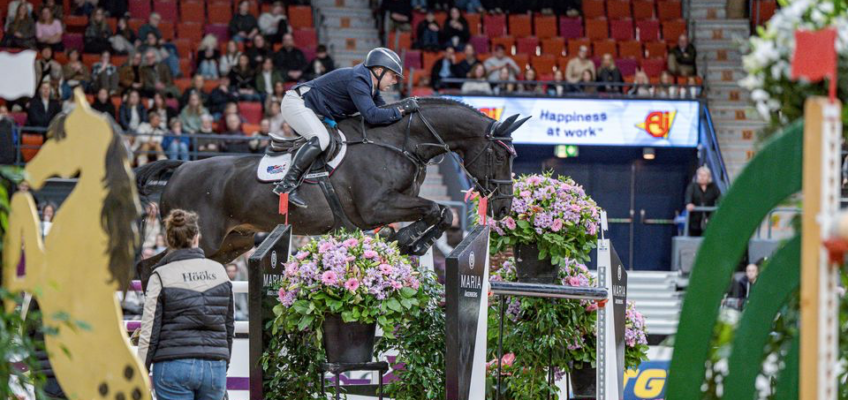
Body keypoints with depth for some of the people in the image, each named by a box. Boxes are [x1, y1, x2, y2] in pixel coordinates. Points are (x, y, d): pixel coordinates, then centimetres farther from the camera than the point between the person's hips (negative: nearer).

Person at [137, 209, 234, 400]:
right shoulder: (219, 271, 8)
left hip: (174, 366, -3)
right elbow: (230, 326, 15)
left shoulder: (161, 276, -4)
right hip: (215, 366, 3)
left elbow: (150, 331, -4)